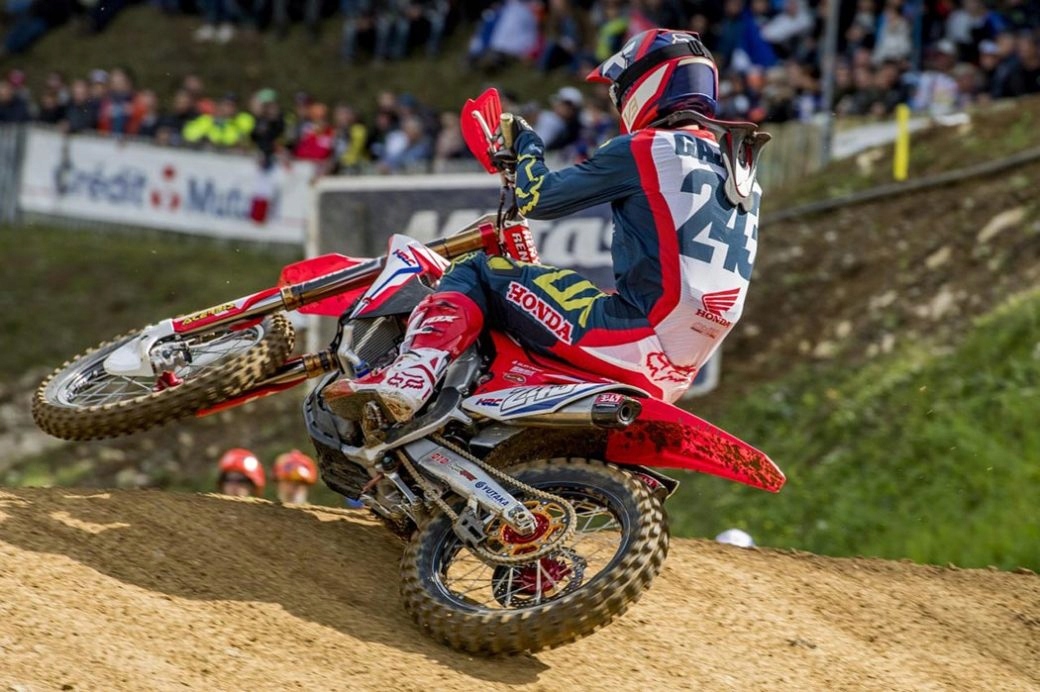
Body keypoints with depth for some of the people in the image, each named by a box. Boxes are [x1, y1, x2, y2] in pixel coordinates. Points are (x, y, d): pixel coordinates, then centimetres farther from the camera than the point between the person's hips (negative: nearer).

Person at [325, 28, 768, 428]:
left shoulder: (643, 150, -6)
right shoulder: (739, 168, 17)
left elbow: (539, 198, -1)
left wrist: (527, 147, 19)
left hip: (635, 337, -8)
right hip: (675, 373, 8)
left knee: (475, 275, -2)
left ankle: (407, 381, -22)